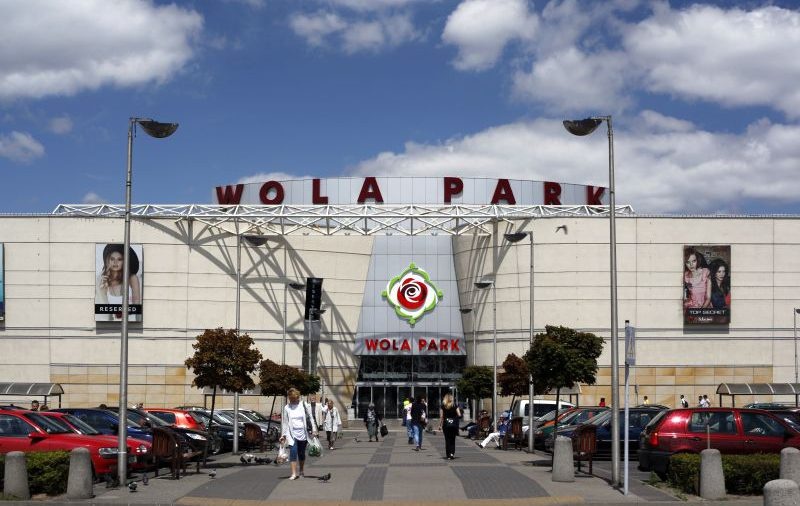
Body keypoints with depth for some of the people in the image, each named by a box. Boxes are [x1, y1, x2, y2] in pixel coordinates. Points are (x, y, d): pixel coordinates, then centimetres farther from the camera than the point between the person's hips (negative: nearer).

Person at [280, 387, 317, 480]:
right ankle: (294, 473, -15)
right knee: (293, 452, -14)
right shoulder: (287, 408, 3)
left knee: (302, 453, 9)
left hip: (302, 433, 1)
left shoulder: (303, 406, 2)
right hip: (292, 433, -1)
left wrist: (312, 430, 4)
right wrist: (283, 435, 5)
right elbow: (284, 422, 7)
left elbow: (309, 418, 7)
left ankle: (301, 472, 24)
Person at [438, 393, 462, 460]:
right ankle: (452, 453, -6)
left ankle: (448, 455, 5)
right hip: (454, 424, 0)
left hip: (446, 425, 0)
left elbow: (441, 417, -4)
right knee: (453, 439, 11)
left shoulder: (442, 406, -1)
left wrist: (440, 425, 0)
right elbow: (459, 415, -6)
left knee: (447, 440, 6)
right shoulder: (455, 406, -1)